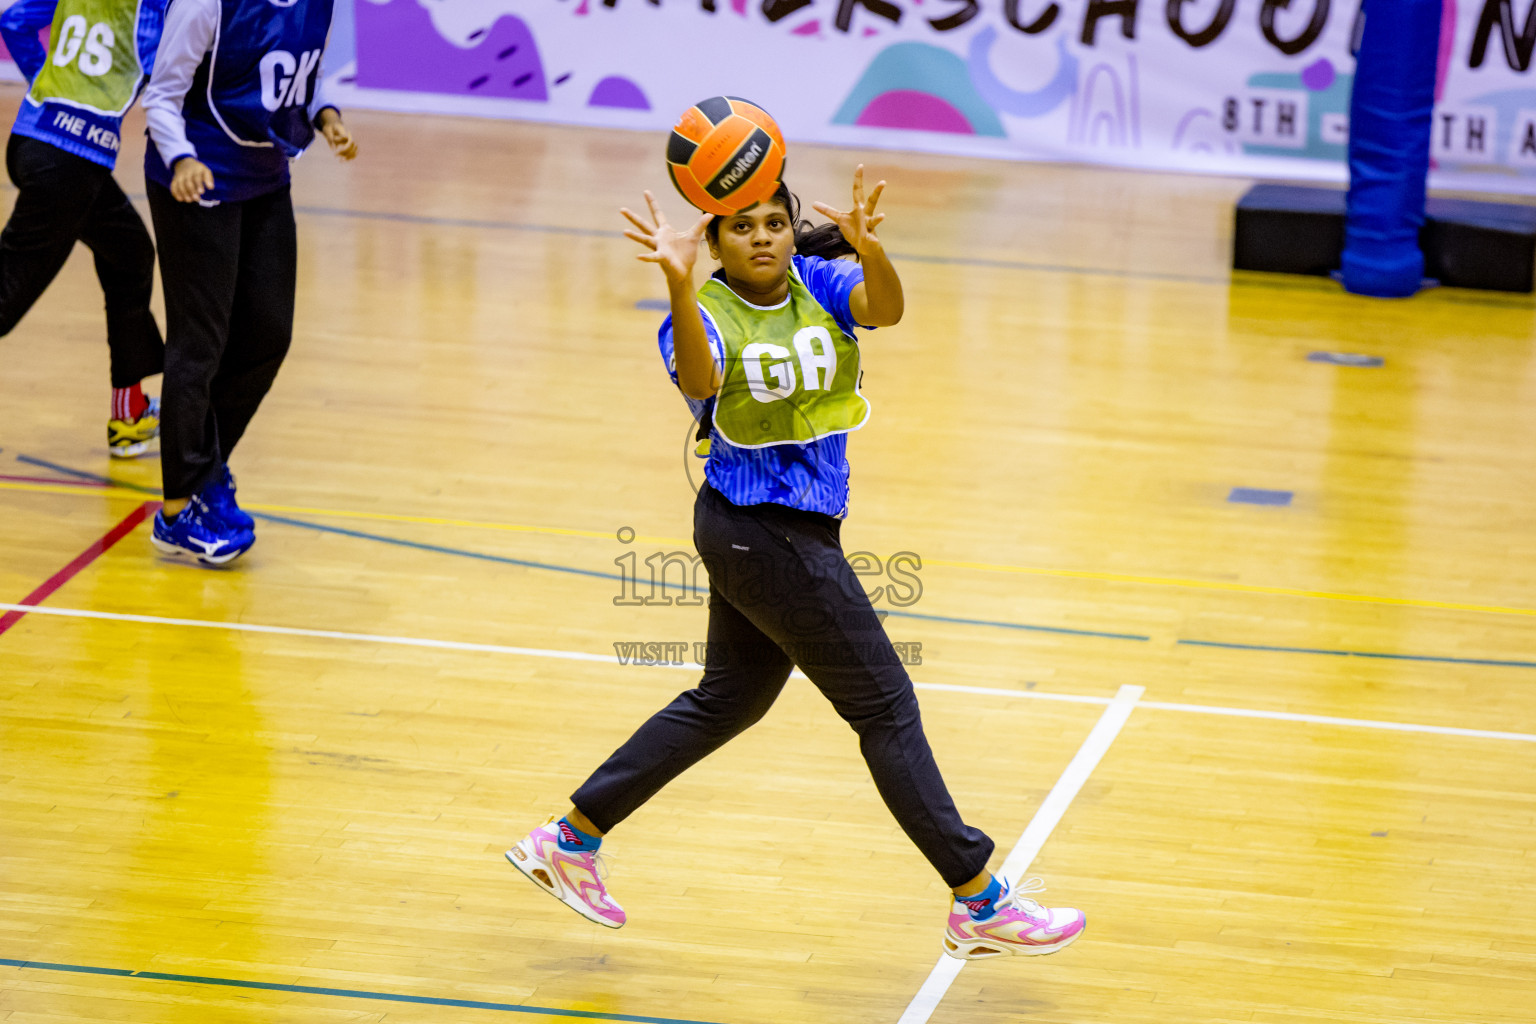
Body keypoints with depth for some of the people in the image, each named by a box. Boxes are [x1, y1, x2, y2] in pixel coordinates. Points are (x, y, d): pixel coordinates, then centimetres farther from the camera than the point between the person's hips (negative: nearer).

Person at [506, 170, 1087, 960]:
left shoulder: (817, 282, 0)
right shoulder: (709, 309, -15)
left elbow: (885, 309, -21)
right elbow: (700, 381, -37)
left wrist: (869, 250, -42)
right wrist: (678, 282, -50)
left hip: (798, 528, 8)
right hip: (762, 530, -8)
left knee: (727, 701, 20)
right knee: (886, 706, -3)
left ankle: (570, 840, 31)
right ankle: (980, 906, 4)